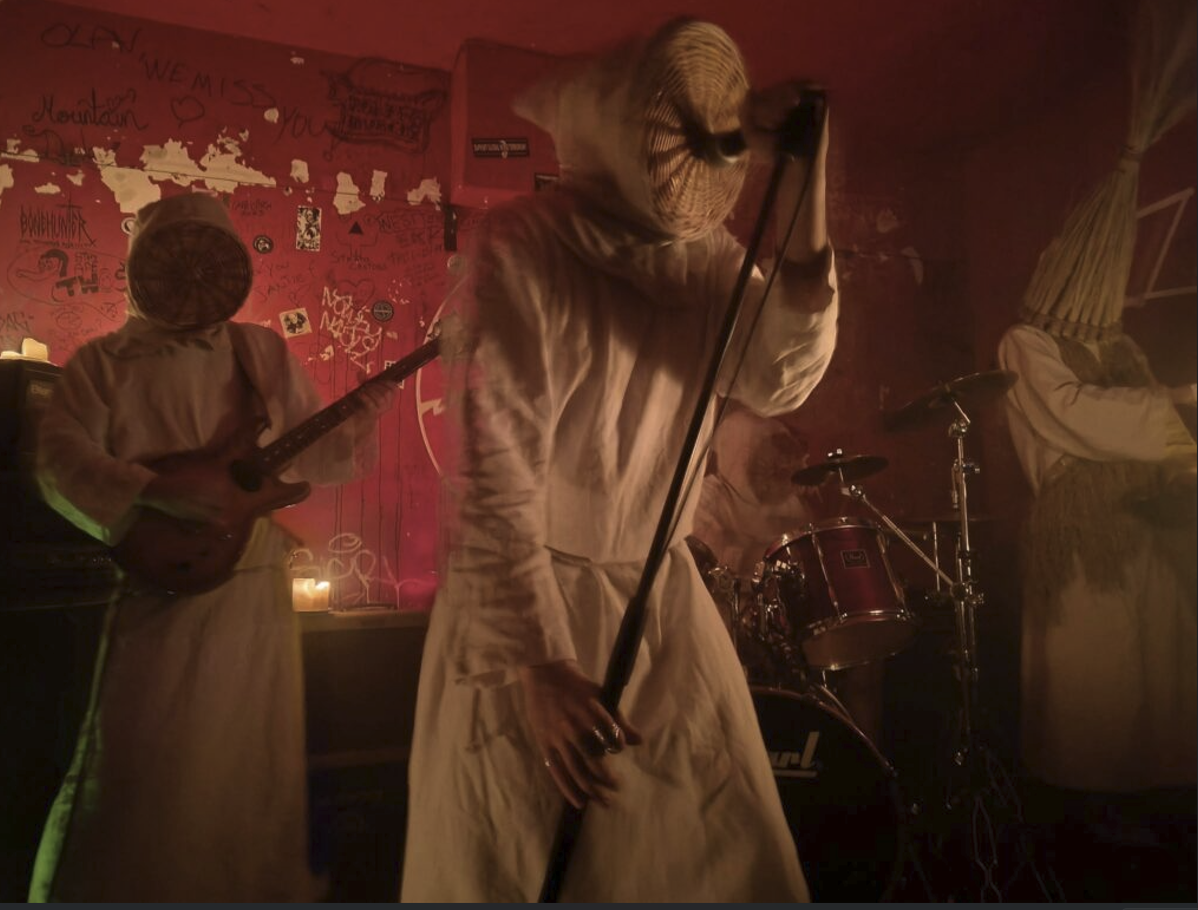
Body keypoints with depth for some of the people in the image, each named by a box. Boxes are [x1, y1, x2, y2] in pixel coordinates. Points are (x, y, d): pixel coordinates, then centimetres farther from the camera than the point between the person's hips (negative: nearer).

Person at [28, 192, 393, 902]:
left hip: (255, 594, 2)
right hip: (157, 587, -2)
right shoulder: (103, 361, 3)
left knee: (251, 762, 12)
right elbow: (61, 458, -9)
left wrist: (355, 426, -10)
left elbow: (310, 456, 10)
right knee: (139, 768, 6)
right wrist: (157, 491, -24)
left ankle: (257, 884, 30)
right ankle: (118, 885, 27)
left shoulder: (266, 353, 9)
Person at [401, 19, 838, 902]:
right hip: (525, 608, -5)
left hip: (667, 605, 5)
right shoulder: (525, 244, -14)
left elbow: (781, 379, -10)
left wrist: (805, 190, -17)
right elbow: (492, 474, -20)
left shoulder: (706, 257, 5)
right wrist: (537, 665, -23)